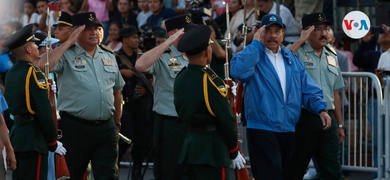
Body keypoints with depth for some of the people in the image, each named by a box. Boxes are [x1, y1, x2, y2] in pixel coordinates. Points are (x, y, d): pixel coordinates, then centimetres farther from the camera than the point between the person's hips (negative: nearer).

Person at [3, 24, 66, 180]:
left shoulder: (11, 74, 8)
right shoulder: (34, 74, -16)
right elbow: (45, 113, -17)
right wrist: (53, 143, -8)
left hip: (16, 135, 9)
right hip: (33, 140, -9)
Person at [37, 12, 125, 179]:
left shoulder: (109, 57, 13)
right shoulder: (66, 55, -5)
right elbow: (43, 65, -25)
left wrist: (117, 122, 21)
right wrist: (69, 42, -18)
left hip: (106, 127, 4)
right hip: (75, 127, -4)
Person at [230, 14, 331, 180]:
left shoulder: (291, 59, 15)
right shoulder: (253, 56, -2)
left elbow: (308, 89, 14)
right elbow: (238, 71, -25)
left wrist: (320, 108, -3)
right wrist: (256, 43, -17)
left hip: (289, 130, 6)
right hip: (262, 129, -6)